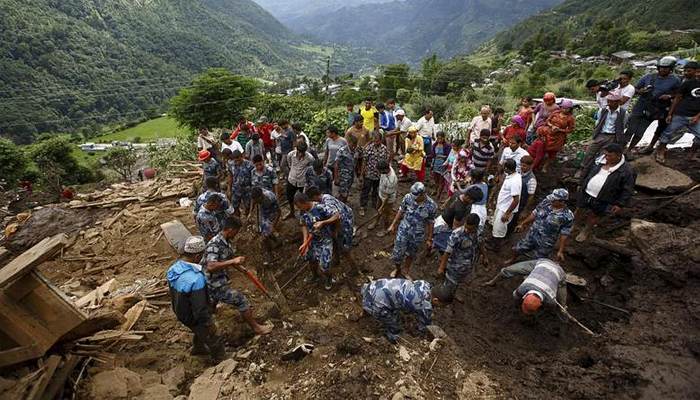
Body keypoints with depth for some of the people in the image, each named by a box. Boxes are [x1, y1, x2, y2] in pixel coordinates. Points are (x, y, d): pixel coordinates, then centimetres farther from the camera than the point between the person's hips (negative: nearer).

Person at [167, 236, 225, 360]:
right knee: (213, 340, 19)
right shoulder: (196, 279, -41)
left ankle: (198, 348, 61)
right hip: (195, 319, -8)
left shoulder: (173, 268, -14)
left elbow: (175, 293, 4)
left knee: (200, 332, 36)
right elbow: (200, 309, -32)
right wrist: (209, 323, -15)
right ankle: (221, 358, 42)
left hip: (181, 313, 8)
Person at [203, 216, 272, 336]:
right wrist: (232, 261, -43)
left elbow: (230, 258, 12)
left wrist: (241, 268, 8)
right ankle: (256, 328, 7)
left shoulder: (228, 241, -3)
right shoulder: (214, 244, -30)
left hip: (219, 280, 10)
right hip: (214, 284, -10)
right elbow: (210, 267, -41)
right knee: (241, 300, -5)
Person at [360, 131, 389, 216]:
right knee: (365, 191, 8)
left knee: (376, 191, 20)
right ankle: (362, 207, 22)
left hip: (379, 174, 2)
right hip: (369, 174, -2)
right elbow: (364, 162, -9)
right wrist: (361, 175, -8)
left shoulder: (384, 149, -7)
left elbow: (386, 162, 2)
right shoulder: (368, 148, -14)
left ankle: (375, 204, 41)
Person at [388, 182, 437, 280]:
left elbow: (430, 223, -8)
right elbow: (401, 211, -2)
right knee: (397, 253, 8)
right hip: (403, 231, 1)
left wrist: (429, 239, 0)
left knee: (411, 254, 21)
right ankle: (397, 269, 40)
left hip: (418, 235, 0)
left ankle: (406, 271, 49)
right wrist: (393, 225, 5)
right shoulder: (408, 197, -19)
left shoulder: (431, 206, -21)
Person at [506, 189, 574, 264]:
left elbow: (564, 234, -14)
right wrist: (523, 224, 13)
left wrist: (561, 251, -10)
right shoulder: (546, 202, -11)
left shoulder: (567, 216, -22)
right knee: (516, 249, 16)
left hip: (545, 244, -4)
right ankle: (512, 260, 48)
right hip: (531, 235, 4)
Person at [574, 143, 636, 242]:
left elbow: (627, 190, -12)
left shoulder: (627, 171, -17)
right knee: (579, 210, 17)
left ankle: (585, 231, 39)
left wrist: (620, 204, -13)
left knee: (594, 215, 16)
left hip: (601, 200, -4)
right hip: (586, 193, 4)